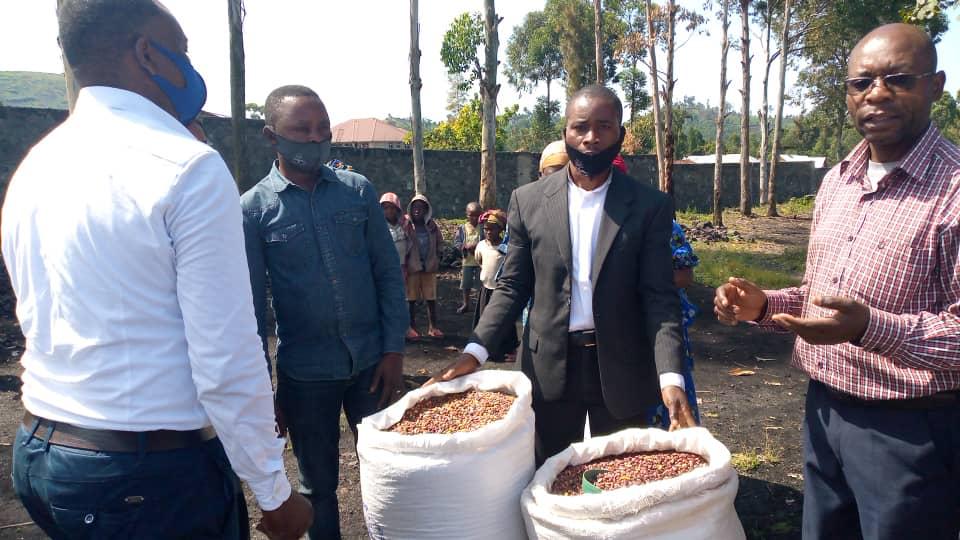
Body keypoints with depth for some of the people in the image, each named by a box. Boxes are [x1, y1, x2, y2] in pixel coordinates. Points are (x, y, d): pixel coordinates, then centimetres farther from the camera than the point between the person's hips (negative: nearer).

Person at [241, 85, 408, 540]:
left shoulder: (358, 190, 0)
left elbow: (388, 272, 2)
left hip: (372, 362, 2)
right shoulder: (253, 208, -6)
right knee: (318, 487, 15)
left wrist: (394, 349, -3)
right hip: (304, 373, -1)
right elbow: (252, 303, -3)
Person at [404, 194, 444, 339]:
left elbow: (440, 242, 15)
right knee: (411, 298, 6)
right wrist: (406, 258, -9)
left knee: (431, 298, 8)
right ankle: (412, 327, 15)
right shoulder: (407, 224, -8)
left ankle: (432, 327, 17)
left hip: (429, 266, 3)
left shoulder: (432, 225, 4)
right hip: (412, 266, -3)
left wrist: (436, 258, 8)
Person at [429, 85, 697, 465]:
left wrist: (670, 377, -20)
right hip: (548, 368, 1)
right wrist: (474, 352, -9)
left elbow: (659, 298, -7)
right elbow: (512, 287, 3)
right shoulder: (528, 200, 0)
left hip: (620, 369, 0)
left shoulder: (650, 206, -3)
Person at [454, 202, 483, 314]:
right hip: (467, 261, 2)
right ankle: (466, 304, 30)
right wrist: (466, 247, -21)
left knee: (480, 284, 4)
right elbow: (456, 243, -4)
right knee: (465, 284, 12)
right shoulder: (462, 228, 0)